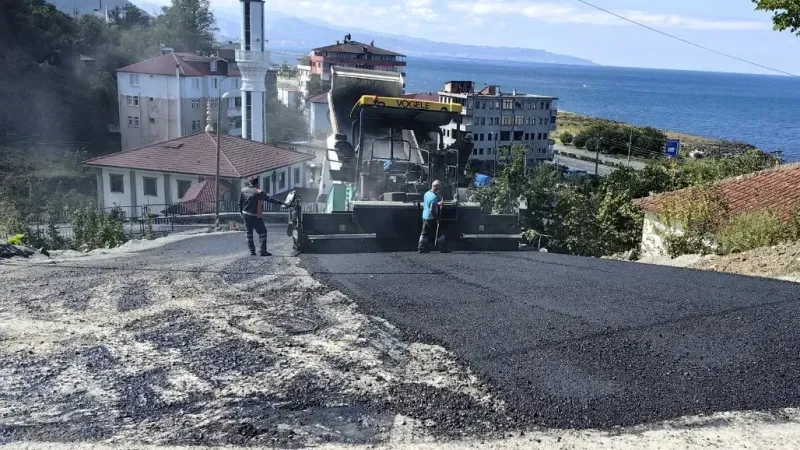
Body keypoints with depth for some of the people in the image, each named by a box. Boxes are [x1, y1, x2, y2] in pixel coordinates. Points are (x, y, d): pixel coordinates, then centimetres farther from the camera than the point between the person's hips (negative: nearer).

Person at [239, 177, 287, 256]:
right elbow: (269, 199, -16)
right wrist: (281, 203, -14)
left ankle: (252, 251, 12)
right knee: (262, 232, 2)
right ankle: (263, 251, -6)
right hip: (255, 216, -5)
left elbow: (240, 202, 10)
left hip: (246, 215, 5)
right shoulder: (258, 192, -14)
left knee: (249, 233, 13)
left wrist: (241, 212, 22)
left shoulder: (243, 190, 2)